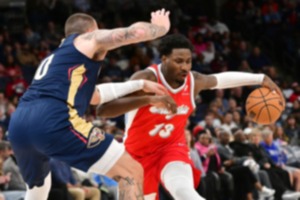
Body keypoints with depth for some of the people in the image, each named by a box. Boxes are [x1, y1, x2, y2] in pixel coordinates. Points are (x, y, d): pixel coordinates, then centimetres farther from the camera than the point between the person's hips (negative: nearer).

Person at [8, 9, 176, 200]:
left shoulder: (53, 59, 39)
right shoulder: (88, 40, 19)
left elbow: (93, 95, 51)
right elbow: (137, 31, 9)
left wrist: (139, 84, 56)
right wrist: (161, 26, 31)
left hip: (19, 123, 8)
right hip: (53, 121, -8)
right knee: (131, 172, -1)